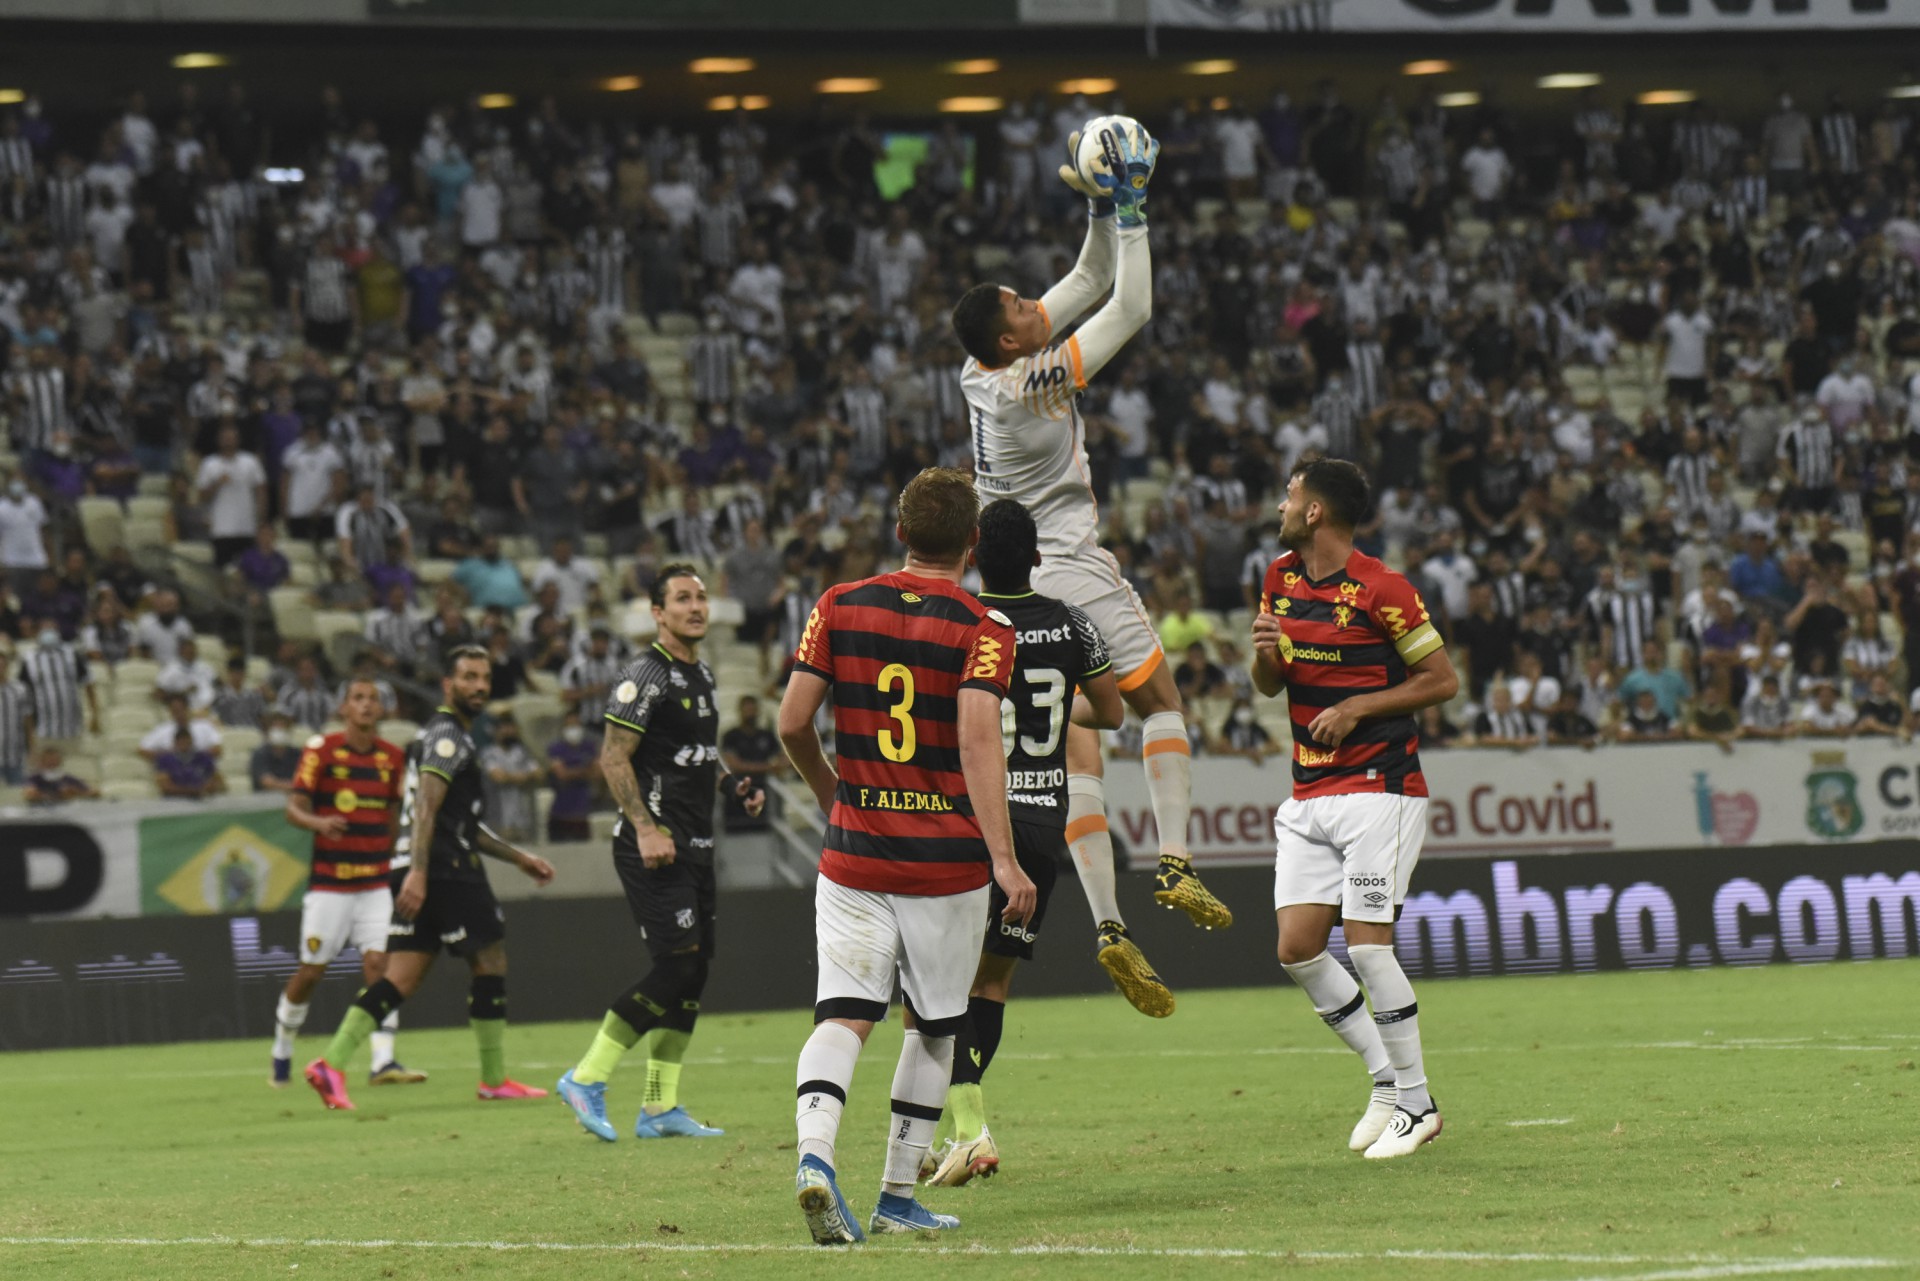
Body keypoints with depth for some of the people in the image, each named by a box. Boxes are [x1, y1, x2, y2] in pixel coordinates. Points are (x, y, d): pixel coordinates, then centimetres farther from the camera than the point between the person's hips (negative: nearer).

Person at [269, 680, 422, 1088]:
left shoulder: (392, 757, 6)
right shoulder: (321, 750, -5)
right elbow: (294, 808, -9)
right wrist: (317, 822, -30)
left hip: (376, 883, 3)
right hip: (328, 883, -3)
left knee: (379, 964, -12)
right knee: (311, 971, 3)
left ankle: (383, 1061, -15)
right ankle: (282, 1052, 23)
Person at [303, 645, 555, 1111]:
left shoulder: (444, 735, 25)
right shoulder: (448, 736, -8)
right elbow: (426, 806, -20)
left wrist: (518, 857, 34)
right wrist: (417, 874, -30)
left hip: (419, 873, 9)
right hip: (446, 869, -9)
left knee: (400, 980, 2)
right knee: (490, 960, 2)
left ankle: (331, 1064, -11)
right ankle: (494, 1079, 8)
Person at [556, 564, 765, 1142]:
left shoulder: (703, 676, 17)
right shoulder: (646, 676, -12)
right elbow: (613, 758, -16)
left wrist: (732, 783, 12)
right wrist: (647, 828, -23)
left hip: (695, 847, 9)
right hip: (655, 846, -9)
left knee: (693, 973, 6)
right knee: (677, 965, -15)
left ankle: (660, 1108, 10)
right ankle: (587, 1078, -6)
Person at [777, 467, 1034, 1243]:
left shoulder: (839, 607, 2)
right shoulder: (983, 627, -7)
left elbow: (791, 723, 1)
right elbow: (978, 741, -19)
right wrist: (1004, 859, -21)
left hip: (853, 852, 2)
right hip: (946, 859, -2)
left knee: (843, 1015, -3)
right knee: (933, 1027, 14)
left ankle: (814, 1153, -29)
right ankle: (898, 1197, 17)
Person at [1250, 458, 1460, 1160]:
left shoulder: (1380, 589, -12)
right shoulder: (1280, 578, 10)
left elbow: (1443, 679, -8)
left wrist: (1357, 708, -15)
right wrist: (1265, 653, -4)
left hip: (1378, 788, -7)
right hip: (1308, 794, 7)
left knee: (1367, 945, -12)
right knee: (1297, 949, -1)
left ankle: (1415, 1103, -1)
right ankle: (1386, 1079, 13)